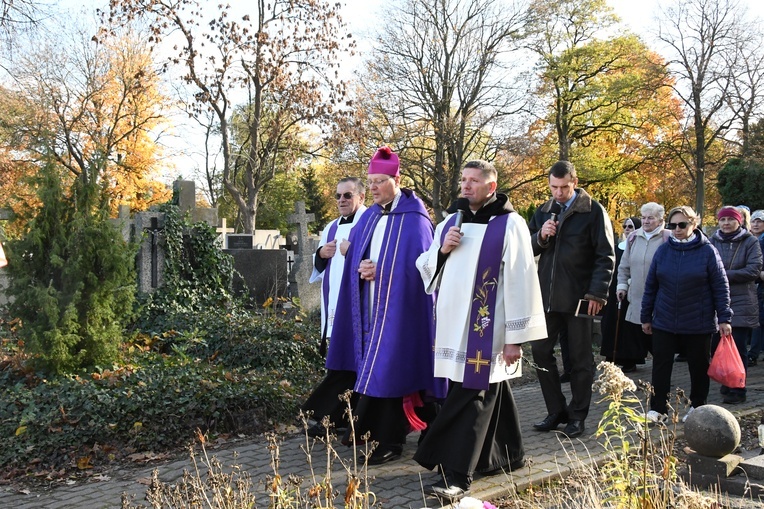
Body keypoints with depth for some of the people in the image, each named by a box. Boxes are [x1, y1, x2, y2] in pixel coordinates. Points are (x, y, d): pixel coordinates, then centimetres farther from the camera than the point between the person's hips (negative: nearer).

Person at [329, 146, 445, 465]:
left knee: (389, 368, -5)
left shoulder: (413, 218, -8)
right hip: (371, 305, 6)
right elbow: (354, 256, 13)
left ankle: (389, 440, 3)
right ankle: (368, 426, 20)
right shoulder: (368, 217, 13)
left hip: (398, 305, -6)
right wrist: (360, 268, -8)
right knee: (373, 365, 9)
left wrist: (378, 271, -14)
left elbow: (415, 264, -13)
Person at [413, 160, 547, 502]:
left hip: (485, 328, -6)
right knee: (488, 392, 16)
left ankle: (457, 474, -1)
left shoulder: (509, 224, -6)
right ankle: (507, 455, 31)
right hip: (452, 324, 6)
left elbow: (520, 282, -9)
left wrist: (515, 336, -12)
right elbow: (424, 267, 16)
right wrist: (442, 250, -6)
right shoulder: (450, 222, 13)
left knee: (469, 396, -6)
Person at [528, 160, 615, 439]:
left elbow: (606, 256, -7)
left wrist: (597, 293, -15)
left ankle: (578, 416, 16)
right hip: (547, 295, 5)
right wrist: (540, 236, -8)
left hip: (578, 296, -5)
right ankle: (556, 411, 17)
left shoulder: (593, 211, -4)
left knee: (580, 358, 5)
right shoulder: (543, 212, 11)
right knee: (540, 351, 5)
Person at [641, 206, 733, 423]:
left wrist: (724, 318, -6)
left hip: (698, 323, -2)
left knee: (699, 367, 11)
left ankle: (698, 407, 28)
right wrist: (646, 316, 7)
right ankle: (658, 408, 10)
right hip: (664, 322, 2)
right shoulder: (663, 250, 2)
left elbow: (721, 287, -3)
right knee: (661, 366, 1)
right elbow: (651, 285, 7)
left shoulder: (707, 251, -5)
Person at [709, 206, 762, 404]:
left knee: (738, 348, -1)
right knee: (717, 346, 5)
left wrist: (725, 275, -14)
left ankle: (738, 389, 8)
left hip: (741, 304, -3)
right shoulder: (713, 242, 7)